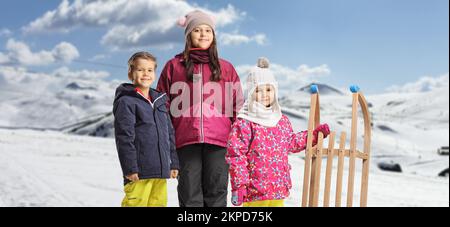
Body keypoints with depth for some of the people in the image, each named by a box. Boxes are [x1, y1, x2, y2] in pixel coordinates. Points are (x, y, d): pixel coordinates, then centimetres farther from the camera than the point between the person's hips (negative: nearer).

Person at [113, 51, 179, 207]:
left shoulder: (160, 101, 18)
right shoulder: (126, 102, -5)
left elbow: (170, 134, 20)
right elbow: (124, 138, -11)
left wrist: (173, 163, 16)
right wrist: (130, 168, -16)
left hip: (161, 170, 7)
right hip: (139, 171, -7)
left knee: (159, 202, 10)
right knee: (136, 202, -5)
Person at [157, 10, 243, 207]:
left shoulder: (226, 68, 14)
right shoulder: (174, 66, 11)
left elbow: (238, 106, 13)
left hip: (219, 140, 1)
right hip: (186, 140, -1)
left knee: (216, 193, 3)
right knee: (190, 194, 1)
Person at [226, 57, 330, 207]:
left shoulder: (282, 121, 10)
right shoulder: (244, 123, -11)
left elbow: (292, 142, 27)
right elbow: (235, 155, -12)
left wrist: (314, 134, 23)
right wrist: (239, 185, -15)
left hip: (279, 188, 7)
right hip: (255, 190, -6)